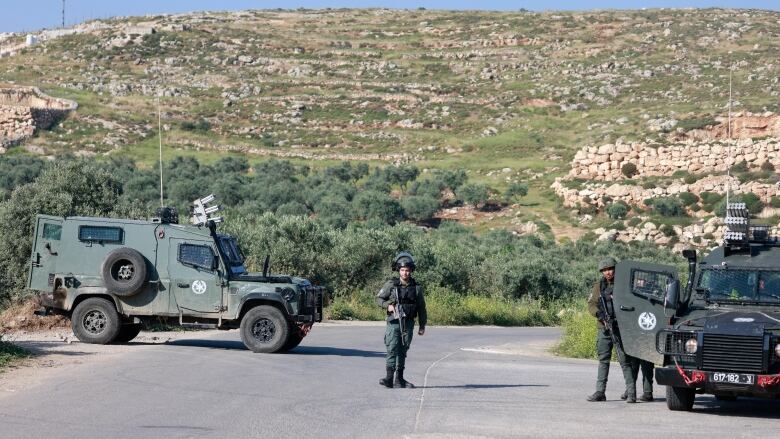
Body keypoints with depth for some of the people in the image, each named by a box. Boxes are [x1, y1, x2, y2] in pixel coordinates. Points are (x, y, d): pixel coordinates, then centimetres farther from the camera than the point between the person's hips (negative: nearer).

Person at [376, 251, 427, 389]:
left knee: (403, 351, 7)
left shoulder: (416, 287, 5)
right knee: (392, 350, -12)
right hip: (393, 323, -2)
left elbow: (421, 308, 11)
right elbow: (379, 298, 6)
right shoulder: (391, 285, -2)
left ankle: (399, 379, 13)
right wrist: (388, 305, -14)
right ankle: (389, 378, -14)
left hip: (408, 324, 3)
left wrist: (422, 326, 10)